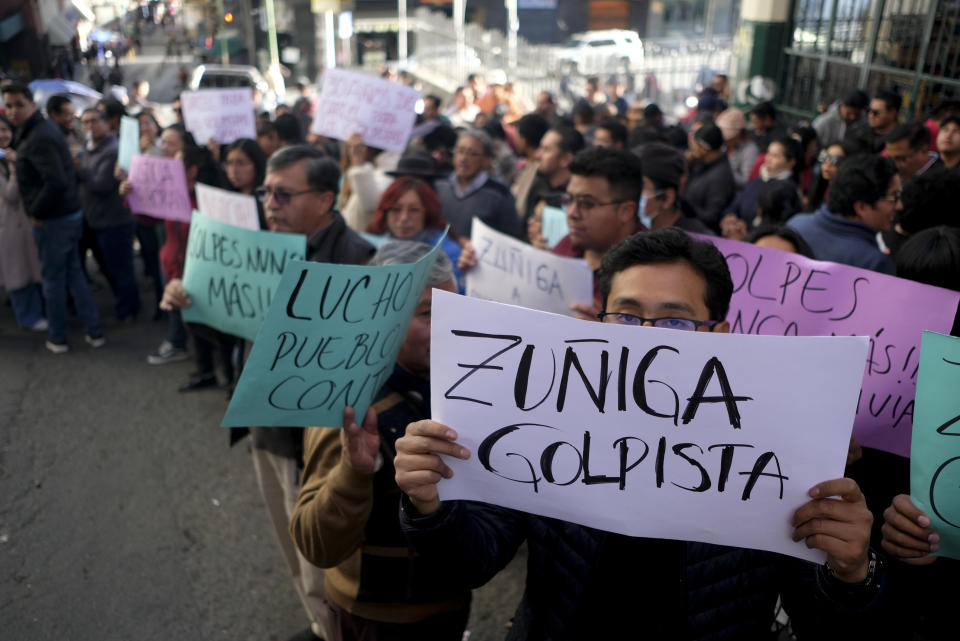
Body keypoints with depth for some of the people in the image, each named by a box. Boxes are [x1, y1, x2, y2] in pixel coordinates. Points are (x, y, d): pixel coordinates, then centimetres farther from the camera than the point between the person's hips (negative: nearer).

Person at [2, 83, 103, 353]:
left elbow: (56, 183, -29)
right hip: (71, 214, 9)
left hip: (53, 220, -9)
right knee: (74, 274, 15)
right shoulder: (44, 128, 10)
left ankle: (57, 339, 18)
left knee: (53, 280, 4)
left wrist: (37, 213, -18)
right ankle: (94, 332, 19)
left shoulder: (38, 138, -20)